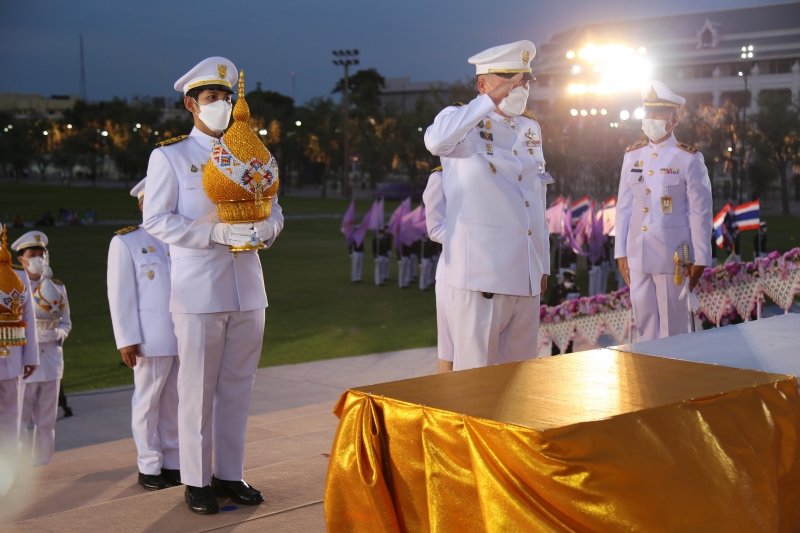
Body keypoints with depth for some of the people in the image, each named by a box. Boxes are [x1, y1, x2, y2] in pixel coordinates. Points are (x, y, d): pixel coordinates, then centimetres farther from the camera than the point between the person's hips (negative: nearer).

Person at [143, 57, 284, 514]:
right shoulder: (169, 156, 2)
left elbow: (274, 213, 16)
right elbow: (156, 220, -6)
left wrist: (263, 230, -9)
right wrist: (217, 232, -17)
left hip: (247, 288, 4)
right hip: (198, 291, -4)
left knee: (238, 386, 8)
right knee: (198, 388, 0)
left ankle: (230, 474, 18)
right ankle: (197, 481, 11)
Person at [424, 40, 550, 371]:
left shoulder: (531, 129, 17)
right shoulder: (463, 124, -3)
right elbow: (436, 141, -28)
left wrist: (543, 265, 19)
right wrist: (492, 99, -24)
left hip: (526, 278, 6)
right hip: (480, 277, -6)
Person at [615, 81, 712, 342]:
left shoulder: (689, 159, -5)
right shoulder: (632, 156, 8)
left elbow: (700, 212, -5)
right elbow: (624, 207, 10)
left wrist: (700, 260, -7)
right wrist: (621, 252, 8)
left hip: (672, 256, -4)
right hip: (637, 255, 4)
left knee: (673, 328, 3)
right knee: (644, 325, 10)